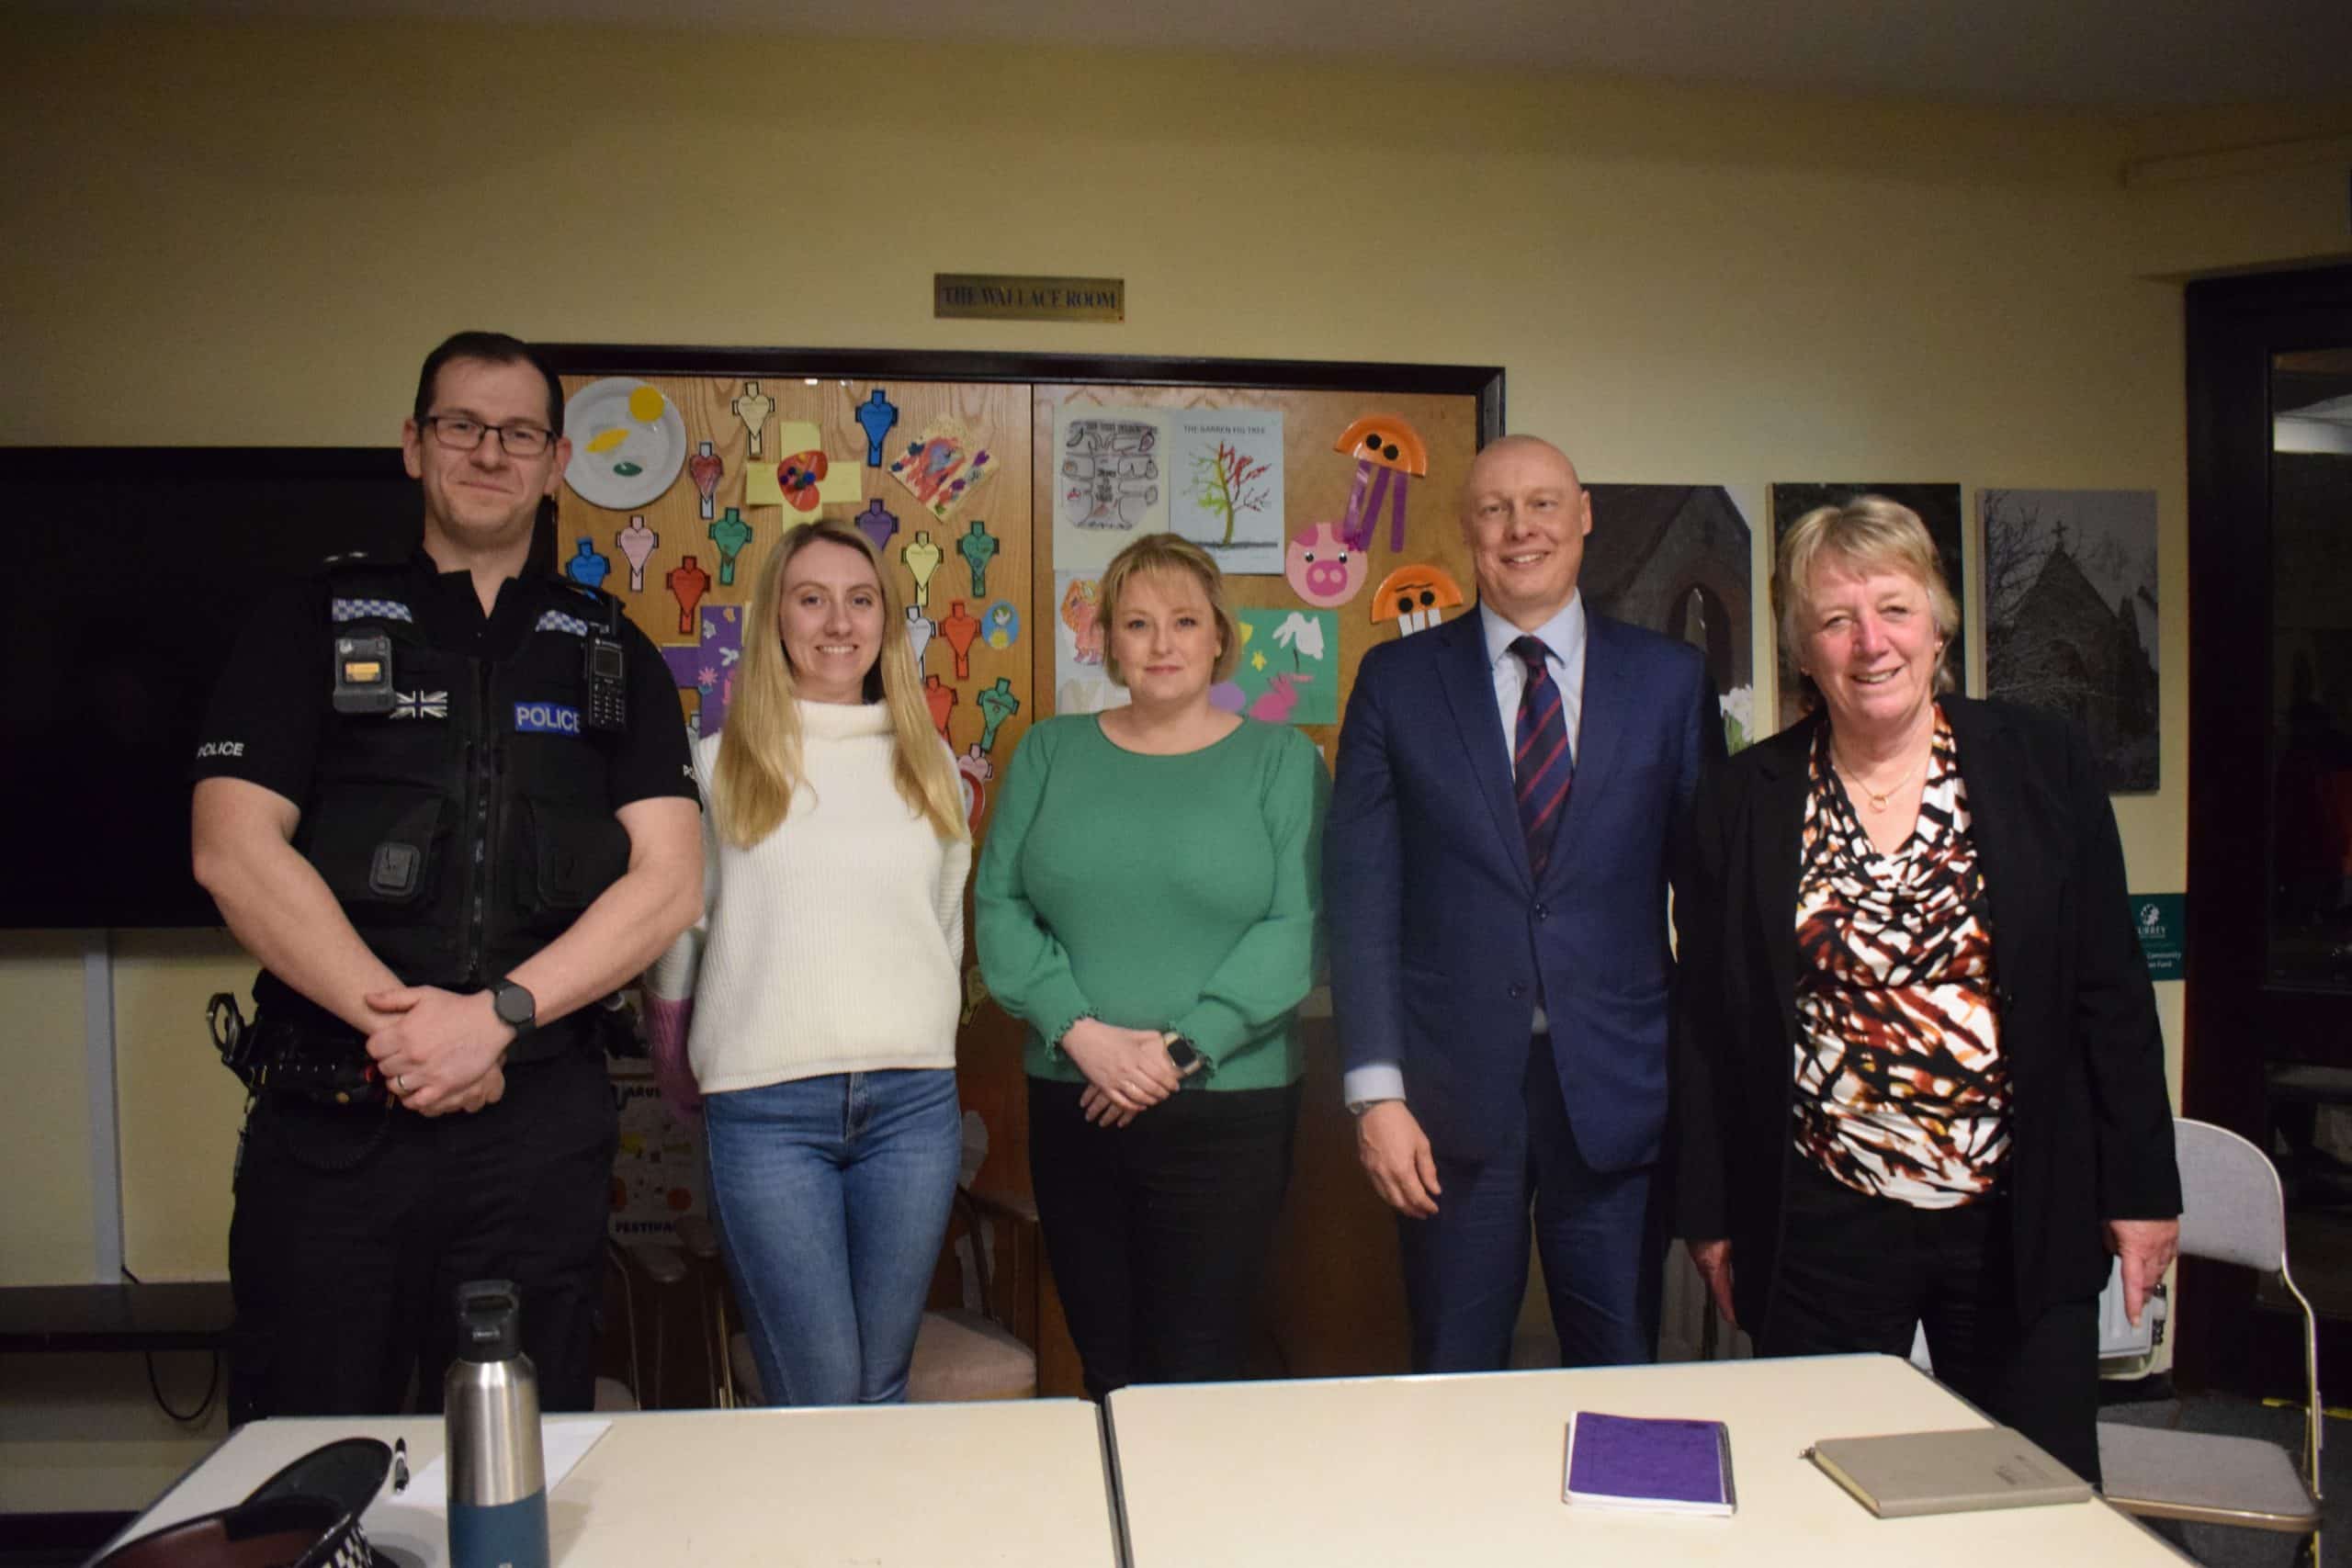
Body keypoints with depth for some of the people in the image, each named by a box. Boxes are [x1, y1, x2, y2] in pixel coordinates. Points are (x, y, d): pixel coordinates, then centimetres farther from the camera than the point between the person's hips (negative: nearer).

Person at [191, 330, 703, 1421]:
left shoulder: (610, 653, 12)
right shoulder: (316, 623, 9)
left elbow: (667, 878, 1)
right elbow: (234, 851, -3)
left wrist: (499, 1014, -12)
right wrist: (395, 1014, -13)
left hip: (541, 1118, 1)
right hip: (329, 1115, -1)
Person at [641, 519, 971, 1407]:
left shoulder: (929, 762, 11)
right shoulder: (720, 763, 2)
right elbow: (675, 929, 8)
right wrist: (680, 1068, 11)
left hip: (914, 1099, 3)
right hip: (766, 1104, -3)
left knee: (884, 1387, 11)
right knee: (816, 1400, -1)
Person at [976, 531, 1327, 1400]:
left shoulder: (1281, 759, 2)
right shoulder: (1050, 752, 9)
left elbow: (1298, 925, -7)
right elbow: (998, 904, 3)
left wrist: (1182, 1048, -15)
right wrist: (1081, 1032, -11)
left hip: (1229, 1108, -2)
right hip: (1072, 1102, 2)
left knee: (1202, 1372, 1)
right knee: (1104, 1367, 11)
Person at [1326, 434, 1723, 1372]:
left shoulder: (1670, 678, 5)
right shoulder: (1397, 680, 2)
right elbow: (1361, 897, -1)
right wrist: (1376, 1092, -7)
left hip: (1619, 1084, 1)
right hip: (1454, 1091, 0)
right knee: (1454, 1386, 10)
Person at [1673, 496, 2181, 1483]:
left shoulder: (2044, 764, 0)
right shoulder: (1745, 803, -1)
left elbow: (2112, 990, 3)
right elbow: (1710, 1026, 3)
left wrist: (2142, 1184, 1)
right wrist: (1710, 1213, 4)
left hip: (2019, 1222, 1)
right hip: (1819, 1230, 0)